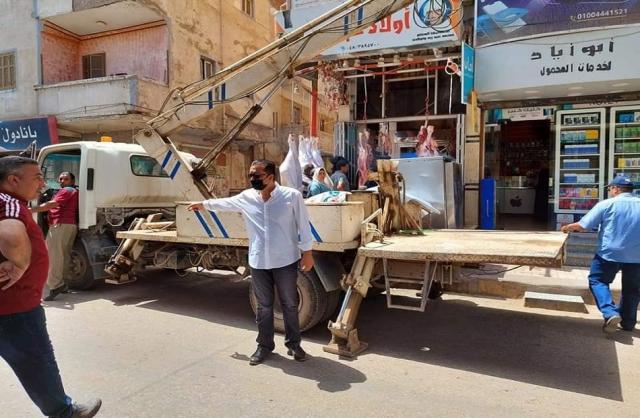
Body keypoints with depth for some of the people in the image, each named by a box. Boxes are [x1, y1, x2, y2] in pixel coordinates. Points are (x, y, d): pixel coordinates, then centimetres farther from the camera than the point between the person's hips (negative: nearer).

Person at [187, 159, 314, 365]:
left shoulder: (292, 196, -11)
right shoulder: (246, 197, 2)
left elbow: (303, 225, -6)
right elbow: (225, 202, 21)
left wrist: (307, 252, -5)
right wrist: (204, 204, 33)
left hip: (285, 261, -3)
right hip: (258, 262, 3)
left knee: (290, 305, 11)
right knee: (264, 306, 15)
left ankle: (293, 344, 27)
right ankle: (264, 345, 30)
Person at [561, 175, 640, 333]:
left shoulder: (606, 204, -7)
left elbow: (583, 226, -7)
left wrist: (568, 227, 11)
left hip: (610, 253, -4)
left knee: (597, 281, 9)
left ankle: (611, 313, -10)